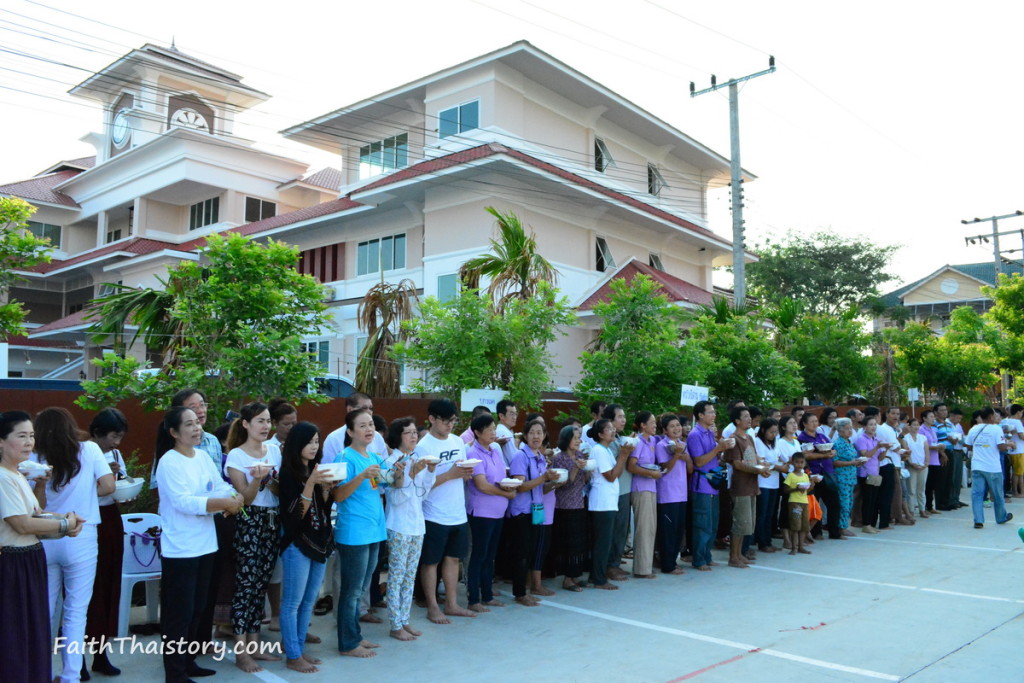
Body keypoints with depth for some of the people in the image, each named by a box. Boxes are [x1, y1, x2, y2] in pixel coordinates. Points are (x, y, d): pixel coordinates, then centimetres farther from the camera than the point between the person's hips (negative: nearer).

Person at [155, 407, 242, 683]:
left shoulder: (203, 456, 8)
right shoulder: (169, 462, -15)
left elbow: (221, 487, 3)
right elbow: (183, 502, -24)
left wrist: (233, 498, -18)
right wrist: (224, 503, -26)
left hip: (204, 545, 8)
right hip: (179, 550, -8)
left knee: (196, 609, 18)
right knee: (179, 613, 1)